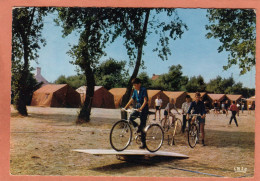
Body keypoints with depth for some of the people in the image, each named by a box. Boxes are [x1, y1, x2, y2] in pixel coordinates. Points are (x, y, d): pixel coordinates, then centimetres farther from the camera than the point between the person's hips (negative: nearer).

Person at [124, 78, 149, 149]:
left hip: (144, 109, -7)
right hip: (137, 108, 7)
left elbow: (145, 101, -22)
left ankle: (143, 143, 2)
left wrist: (141, 108, -35)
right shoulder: (135, 91, 9)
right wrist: (125, 107, 5)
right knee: (131, 117, -20)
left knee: (142, 126, -6)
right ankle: (138, 128, 7)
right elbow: (131, 100, 14)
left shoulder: (143, 90, -13)